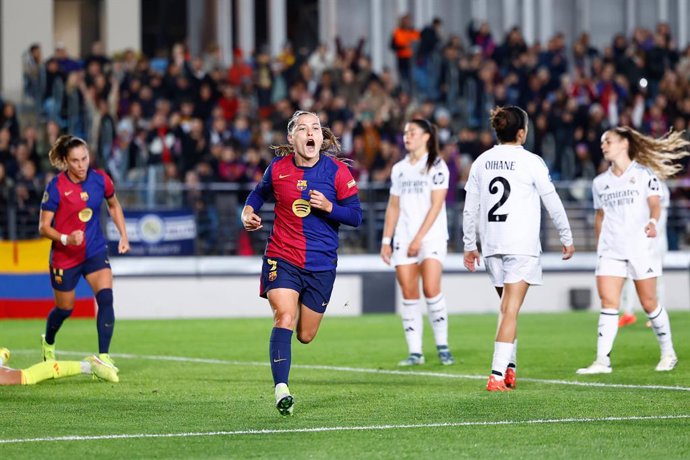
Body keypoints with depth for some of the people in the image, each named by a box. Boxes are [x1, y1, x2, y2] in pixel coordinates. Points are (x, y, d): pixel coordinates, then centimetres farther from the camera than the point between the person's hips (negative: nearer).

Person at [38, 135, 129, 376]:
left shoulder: (100, 179, -8)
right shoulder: (56, 187, -18)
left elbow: (114, 205, 14)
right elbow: (43, 227, -14)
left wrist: (123, 235, 6)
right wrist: (66, 238, -31)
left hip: (95, 251, 2)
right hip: (65, 256, -2)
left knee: (105, 298, -20)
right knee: (65, 308, 14)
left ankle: (103, 356, -18)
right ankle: (48, 343, 47)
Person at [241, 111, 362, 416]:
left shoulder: (337, 171, -5)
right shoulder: (278, 168, -1)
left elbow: (356, 216, -4)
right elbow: (260, 192, 20)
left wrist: (329, 207, -21)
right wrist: (248, 212, 0)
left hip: (321, 264, 1)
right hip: (282, 258, -1)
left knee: (305, 336, 10)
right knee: (284, 319, -23)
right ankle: (281, 390, -27)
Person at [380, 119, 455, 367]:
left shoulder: (437, 166, -1)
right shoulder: (399, 169, 15)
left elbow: (436, 205, -8)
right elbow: (393, 207, 16)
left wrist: (419, 238, -14)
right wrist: (386, 240, 8)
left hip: (431, 236, -5)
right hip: (403, 239, 5)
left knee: (431, 290, -16)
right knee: (409, 295, -2)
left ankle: (442, 346, -3)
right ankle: (415, 352, -1)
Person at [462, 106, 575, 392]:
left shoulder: (481, 162, 7)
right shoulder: (531, 162, -6)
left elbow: (470, 208, 10)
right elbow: (553, 203, 0)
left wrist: (469, 245, 20)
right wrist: (567, 238, 12)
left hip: (491, 245, 5)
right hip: (522, 245, -5)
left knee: (506, 306, 19)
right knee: (510, 310, -8)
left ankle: (509, 367, 20)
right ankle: (497, 375, -16)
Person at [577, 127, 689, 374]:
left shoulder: (645, 174, 0)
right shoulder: (599, 182, 13)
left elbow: (655, 204, -9)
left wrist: (652, 221, -30)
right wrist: (599, 246, 19)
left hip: (641, 248, -3)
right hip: (610, 250, 4)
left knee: (649, 303, 1)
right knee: (608, 302, -10)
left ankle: (668, 353, 20)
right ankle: (602, 361, -14)